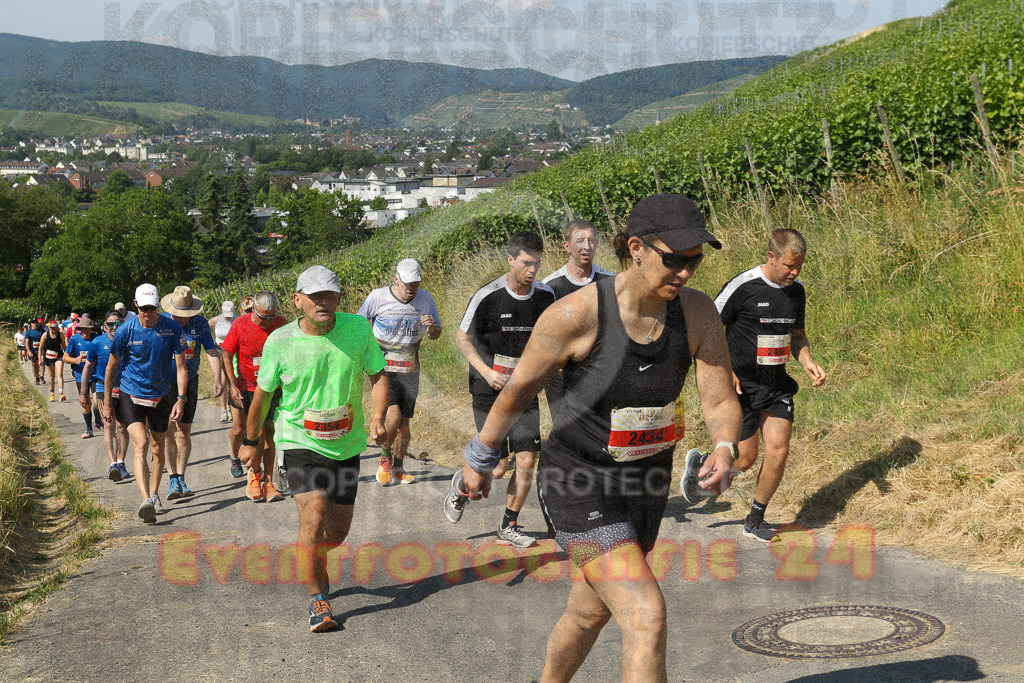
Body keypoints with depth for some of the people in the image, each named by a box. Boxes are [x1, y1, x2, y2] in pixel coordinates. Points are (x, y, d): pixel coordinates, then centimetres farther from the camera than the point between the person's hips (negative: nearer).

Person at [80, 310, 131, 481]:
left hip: (125, 389, 2)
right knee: (109, 426, -14)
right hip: (104, 389, -2)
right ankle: (112, 465, -23)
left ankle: (121, 464, 18)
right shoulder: (98, 342, -5)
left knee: (122, 427, 6)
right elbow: (88, 367, 5)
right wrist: (83, 392, 3)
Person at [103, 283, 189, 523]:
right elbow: (112, 368, 0)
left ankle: (154, 495, 32)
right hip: (131, 395, -2)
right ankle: (145, 500, -28)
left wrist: (181, 399, -13)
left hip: (161, 396, 2)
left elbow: (181, 367, -5)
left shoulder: (172, 328, -9)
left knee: (158, 449, 12)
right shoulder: (125, 331, -11)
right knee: (140, 444, -19)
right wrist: (107, 402, 3)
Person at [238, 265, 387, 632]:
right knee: (313, 519, -21)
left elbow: (378, 375, 2)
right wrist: (250, 441, 12)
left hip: (347, 445, 3)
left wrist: (378, 416, -16)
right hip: (300, 441, -3)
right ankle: (317, 601, -8)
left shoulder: (358, 329, -7)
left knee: (338, 530, 12)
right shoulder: (279, 341, -11)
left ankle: (314, 562, 46)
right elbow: (263, 394, 3)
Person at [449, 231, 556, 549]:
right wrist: (486, 371, -16)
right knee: (498, 467, -5)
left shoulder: (545, 295, 0)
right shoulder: (488, 296, -14)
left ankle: (509, 527, 16)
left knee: (526, 461, -1)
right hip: (490, 392, -4)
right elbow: (462, 337, -5)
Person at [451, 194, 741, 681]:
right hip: (579, 485, -6)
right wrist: (480, 461, 4)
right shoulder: (576, 314, -23)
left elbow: (721, 403, -8)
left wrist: (724, 450, -30)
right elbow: (518, 390, -9)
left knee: (591, 612, 25)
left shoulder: (698, 312, -11)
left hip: (644, 484, 6)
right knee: (646, 617, -18)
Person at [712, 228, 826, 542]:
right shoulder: (742, 287, -15)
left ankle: (755, 520, 17)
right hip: (742, 385, -5)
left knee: (778, 451, -1)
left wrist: (808, 363, 0)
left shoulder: (796, 291, 5)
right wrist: (725, 372, -15)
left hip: (777, 384, 6)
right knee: (745, 458, -2)